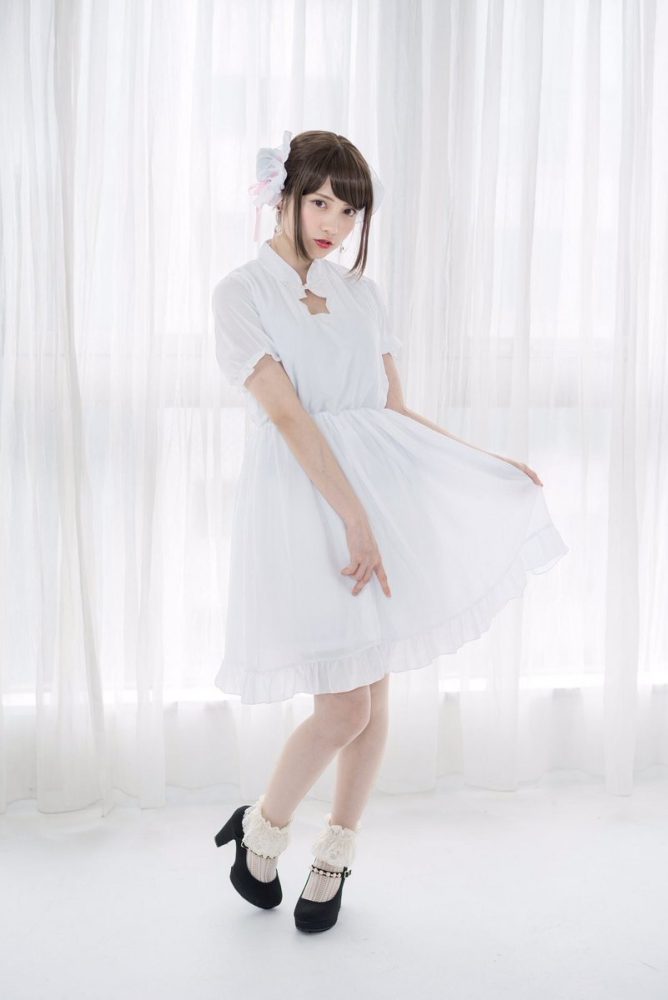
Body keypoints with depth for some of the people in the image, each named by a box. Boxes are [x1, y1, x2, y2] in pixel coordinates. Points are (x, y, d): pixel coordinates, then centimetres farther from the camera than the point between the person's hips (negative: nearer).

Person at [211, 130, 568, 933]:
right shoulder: (241, 294, -3)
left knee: (374, 695, 8)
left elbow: (395, 413, 16)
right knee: (344, 707, -8)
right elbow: (288, 415, -14)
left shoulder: (360, 293, 13)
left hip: (384, 488, 5)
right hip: (301, 499, -5)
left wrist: (493, 465, 14)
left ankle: (334, 856, 29)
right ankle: (263, 829, 20)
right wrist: (354, 521, -21)